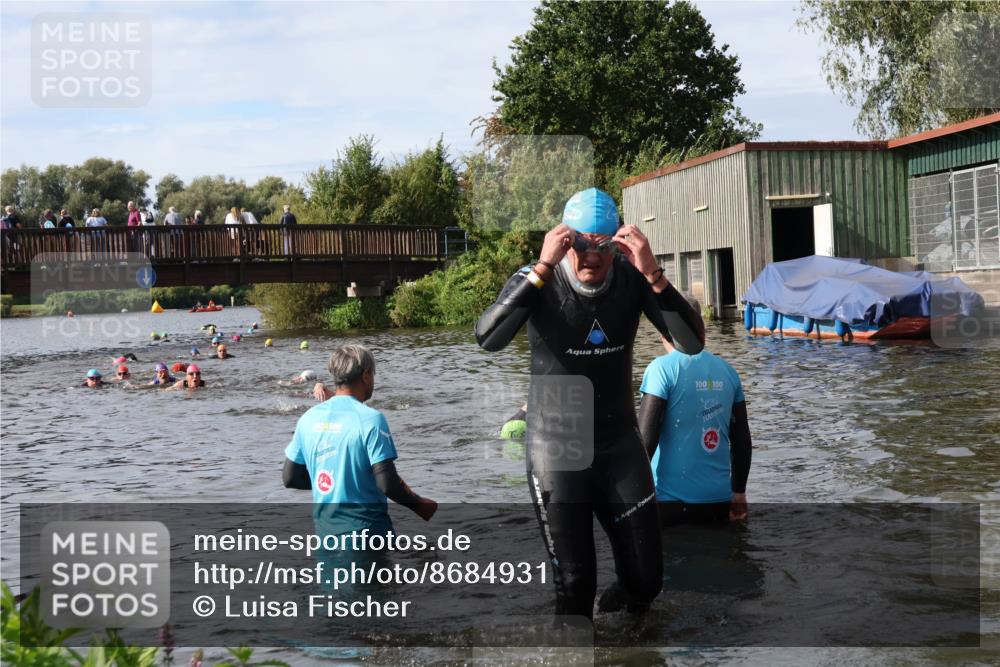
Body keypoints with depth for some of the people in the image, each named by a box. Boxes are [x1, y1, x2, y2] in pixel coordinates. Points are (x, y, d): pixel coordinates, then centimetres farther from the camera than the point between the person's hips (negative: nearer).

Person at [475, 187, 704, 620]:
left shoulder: (632, 279, -9)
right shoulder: (537, 282, -17)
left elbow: (692, 344, -20)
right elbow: (487, 340, -34)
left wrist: (653, 274, -32)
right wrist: (542, 268, -39)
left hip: (620, 447, 3)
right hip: (556, 451, -3)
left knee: (646, 580, 8)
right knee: (574, 584, -1)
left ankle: (613, 608, 40)